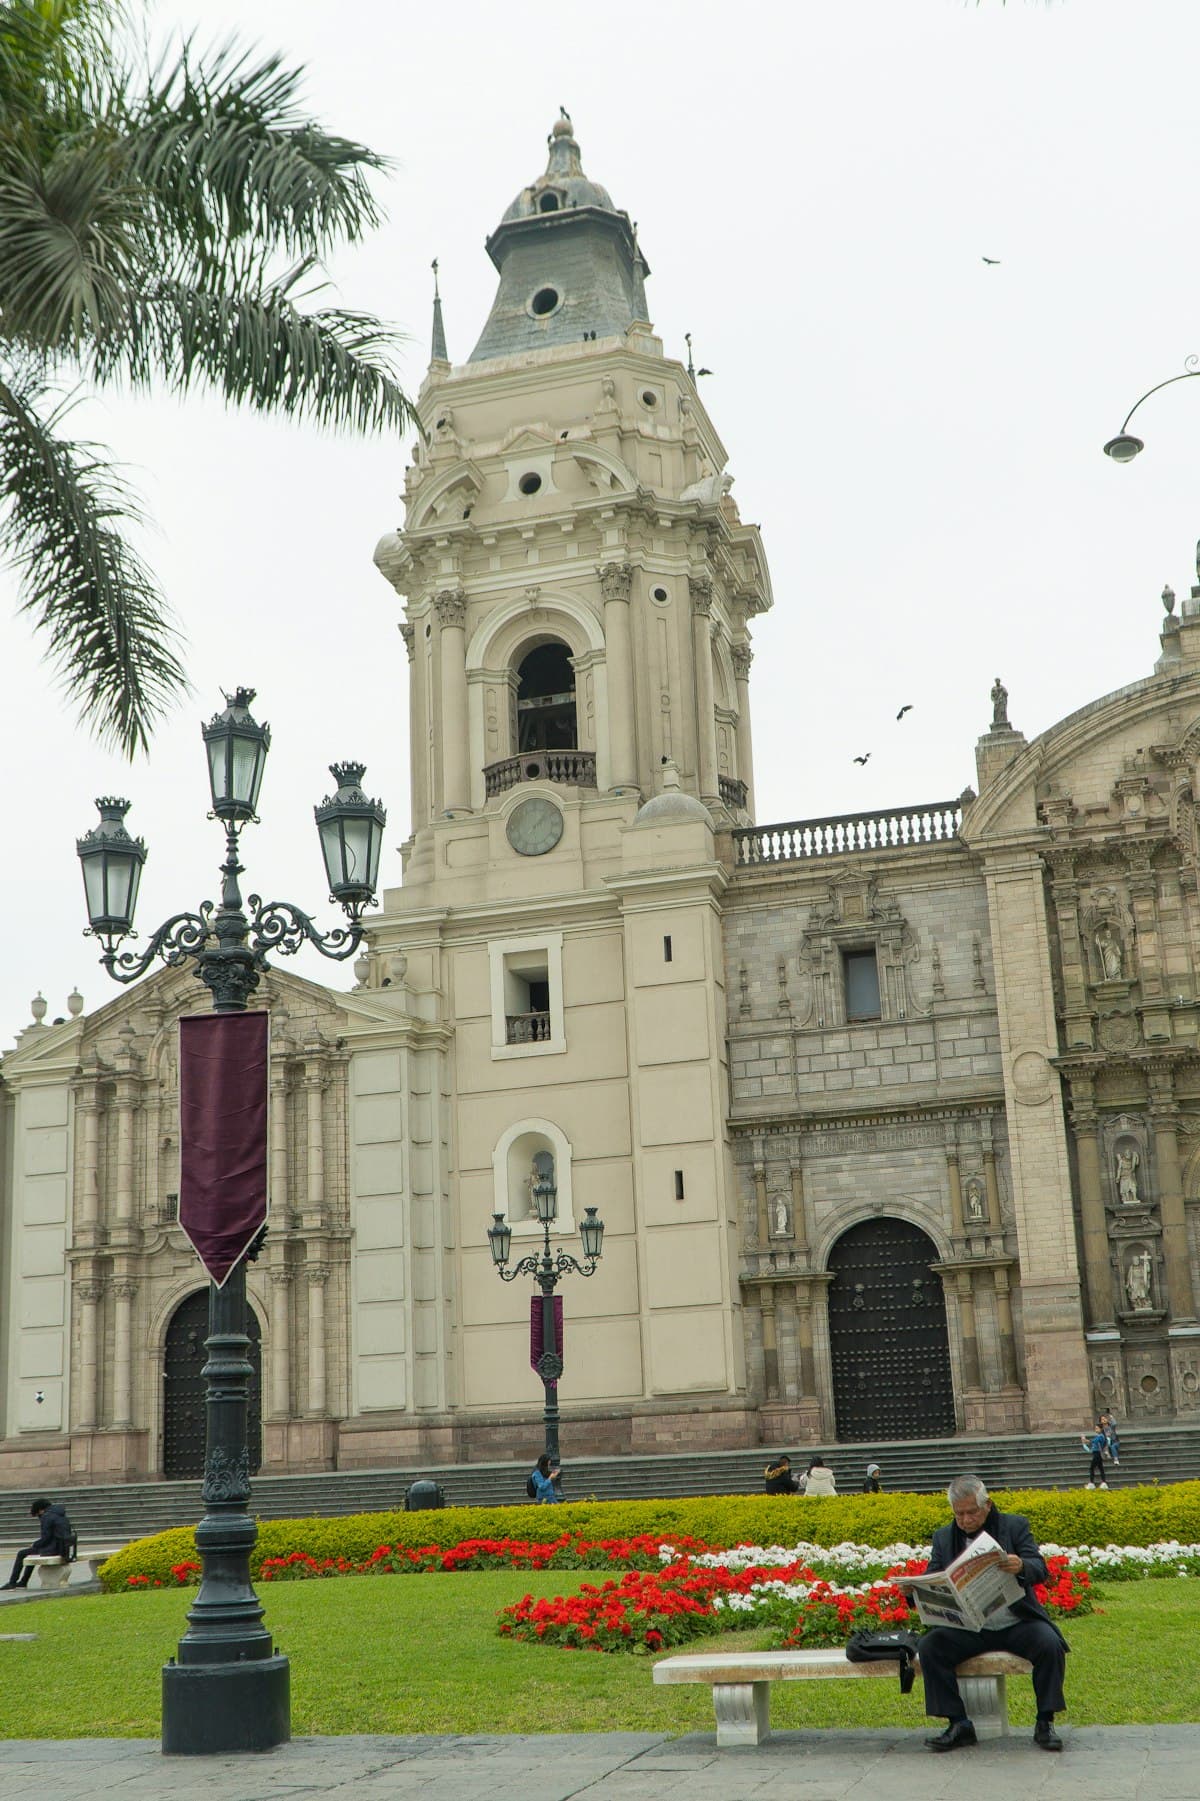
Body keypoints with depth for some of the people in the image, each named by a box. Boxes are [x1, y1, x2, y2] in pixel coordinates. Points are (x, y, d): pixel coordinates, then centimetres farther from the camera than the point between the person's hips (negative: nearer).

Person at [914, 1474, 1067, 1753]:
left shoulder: (1015, 1526, 2)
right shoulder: (943, 1537, 9)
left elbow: (1040, 1570, -10)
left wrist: (1021, 1567, -35)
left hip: (1016, 1624, -2)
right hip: (968, 1629, 2)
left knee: (1050, 1645, -29)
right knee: (930, 1646, -23)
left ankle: (1044, 1724, -12)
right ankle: (958, 1725, -13)